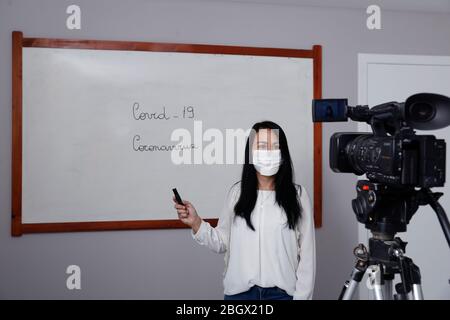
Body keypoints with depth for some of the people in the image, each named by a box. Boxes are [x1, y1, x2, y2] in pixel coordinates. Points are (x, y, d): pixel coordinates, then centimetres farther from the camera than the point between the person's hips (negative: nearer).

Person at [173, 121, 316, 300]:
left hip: (281, 292, -1)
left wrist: (302, 296, -5)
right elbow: (222, 243, 3)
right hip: (239, 291, 2)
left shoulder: (297, 195, -4)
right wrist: (195, 223, -11)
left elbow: (307, 254, -3)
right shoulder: (237, 192, 0)